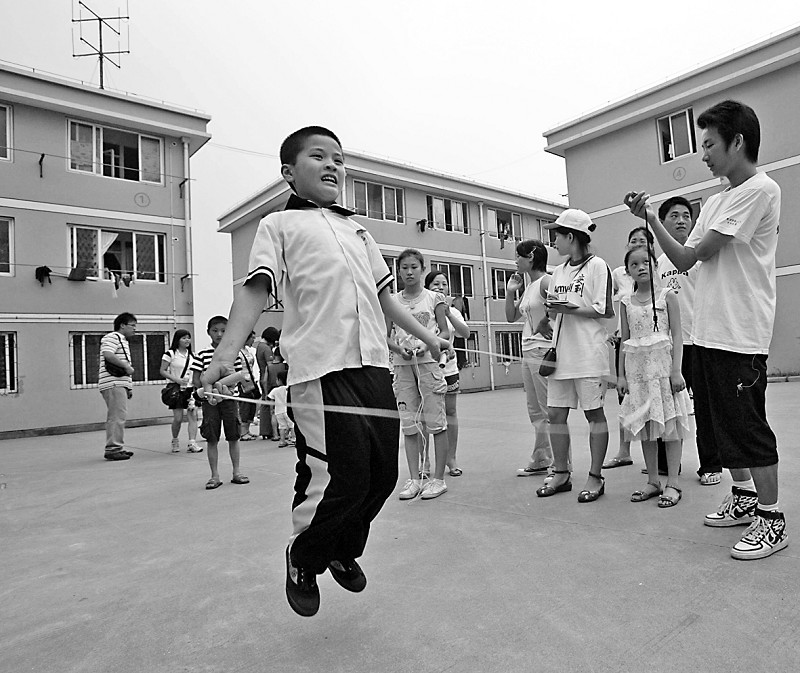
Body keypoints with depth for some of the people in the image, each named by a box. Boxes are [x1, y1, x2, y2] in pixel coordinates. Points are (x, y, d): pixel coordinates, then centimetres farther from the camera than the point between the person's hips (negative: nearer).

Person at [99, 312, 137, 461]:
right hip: (113, 384, -11)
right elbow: (108, 354, -25)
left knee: (117, 417, 13)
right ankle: (113, 449, -10)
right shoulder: (112, 337, -5)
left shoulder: (123, 341, 26)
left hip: (120, 384, 11)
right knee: (118, 416, -12)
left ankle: (117, 448, 18)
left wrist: (129, 387, 25)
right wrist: (126, 366, -19)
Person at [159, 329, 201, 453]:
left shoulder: (192, 355, 12)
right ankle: (175, 441, 21)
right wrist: (177, 380, -16)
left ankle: (192, 443, -8)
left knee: (193, 415, -7)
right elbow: (163, 371, -5)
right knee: (178, 418, -3)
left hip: (191, 388, 4)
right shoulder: (170, 354, -3)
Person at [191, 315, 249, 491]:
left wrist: (227, 386, -15)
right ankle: (215, 476, 14)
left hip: (230, 399, 1)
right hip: (209, 401, -1)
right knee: (211, 439, 4)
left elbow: (240, 376, 1)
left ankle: (236, 472, 19)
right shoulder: (203, 354, 0)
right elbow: (196, 381, -1)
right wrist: (207, 392, -16)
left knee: (233, 437, 7)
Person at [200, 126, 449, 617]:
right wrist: (227, 351, -19)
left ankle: (344, 551, 37)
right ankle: (303, 561, 25)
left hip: (374, 363, 7)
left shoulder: (358, 230, 27)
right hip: (321, 369, -6)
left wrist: (425, 335, 31)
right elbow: (256, 288, -5)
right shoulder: (280, 225, 9)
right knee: (343, 479, -8)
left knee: (383, 472, 8)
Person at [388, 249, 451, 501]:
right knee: (409, 423, 4)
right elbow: (386, 336, 9)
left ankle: (438, 478, 8)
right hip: (403, 365, 3)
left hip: (429, 361, -2)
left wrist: (428, 345, -14)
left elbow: (445, 332, 3)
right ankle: (414, 478, 12)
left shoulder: (434, 298, 4)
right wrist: (399, 349, -11)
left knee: (435, 421, -2)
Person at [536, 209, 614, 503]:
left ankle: (595, 477, 13)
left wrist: (569, 308, -16)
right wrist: (552, 306, -2)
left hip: (588, 352, -7)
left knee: (594, 413, 2)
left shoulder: (597, 266, -4)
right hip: (562, 352, 7)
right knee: (556, 414, 6)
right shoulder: (559, 271, 17)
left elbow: (604, 310, -10)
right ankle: (561, 474, 19)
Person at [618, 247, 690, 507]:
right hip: (636, 367, 3)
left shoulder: (667, 296, 1)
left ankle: (672, 483, 7)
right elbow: (624, 340, 10)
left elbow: (676, 336, -3)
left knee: (670, 423, -1)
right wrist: (621, 374, 5)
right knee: (644, 426, 7)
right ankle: (653, 481, 17)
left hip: (662, 363, -3)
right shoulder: (626, 302, 9)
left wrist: (676, 370, -12)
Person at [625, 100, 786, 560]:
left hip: (741, 335, -9)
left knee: (748, 427, -2)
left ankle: (772, 520, 12)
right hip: (708, 331, 9)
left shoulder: (761, 189, -8)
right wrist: (652, 220, 6)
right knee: (719, 424, 16)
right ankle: (745, 498, 32)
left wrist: (653, 218, 5)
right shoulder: (716, 202, 18)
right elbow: (684, 262, 14)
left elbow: (700, 250, -12)